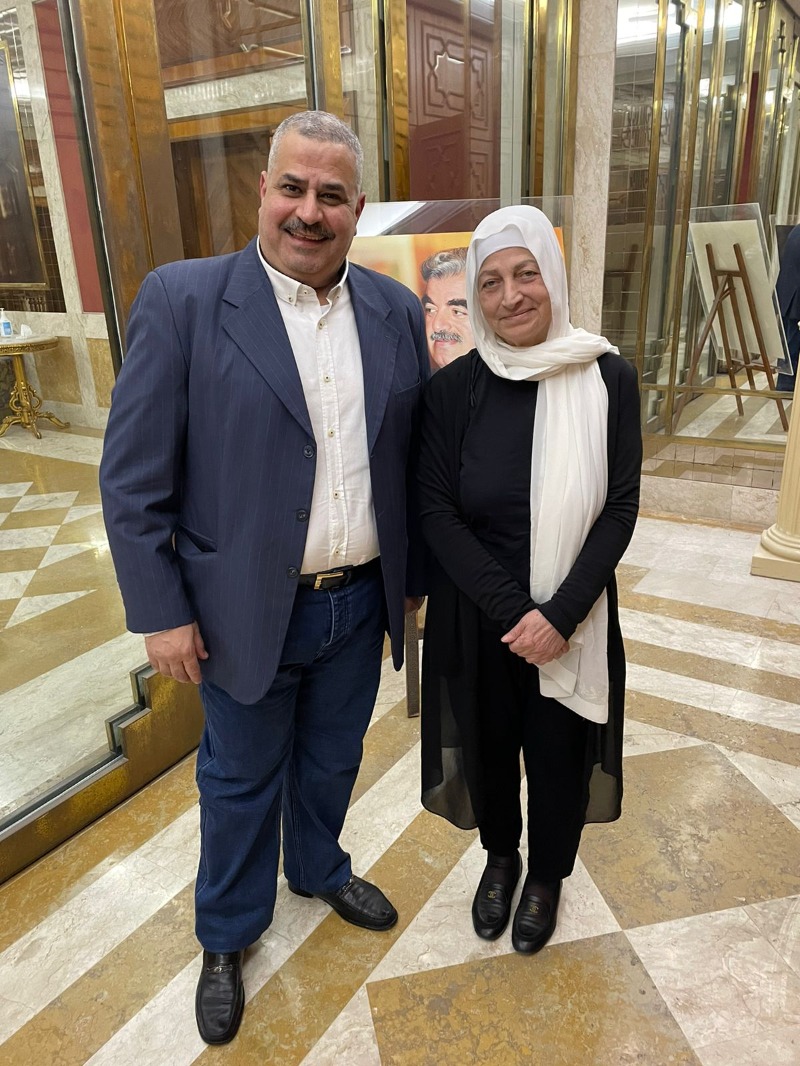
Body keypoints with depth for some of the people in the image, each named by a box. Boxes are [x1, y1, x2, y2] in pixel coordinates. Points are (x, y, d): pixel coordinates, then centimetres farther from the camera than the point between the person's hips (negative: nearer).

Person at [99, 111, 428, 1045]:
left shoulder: (395, 310, 0)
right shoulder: (182, 299, -12)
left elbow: (411, 458, 7)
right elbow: (133, 476, -11)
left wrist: (409, 575, 10)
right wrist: (162, 614, -11)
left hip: (360, 603, 4)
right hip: (245, 610, -3)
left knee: (332, 759, 25)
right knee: (241, 780, 18)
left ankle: (320, 869, 55)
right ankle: (227, 935, 45)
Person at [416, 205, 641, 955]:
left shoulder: (608, 378, -9)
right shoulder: (453, 388, -9)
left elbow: (621, 507, -7)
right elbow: (435, 511, -9)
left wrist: (560, 613, -17)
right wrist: (510, 610, -16)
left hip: (571, 619, 0)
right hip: (476, 617, 1)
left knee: (558, 754, 17)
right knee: (488, 745, 19)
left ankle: (547, 873, 47)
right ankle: (499, 856, 50)